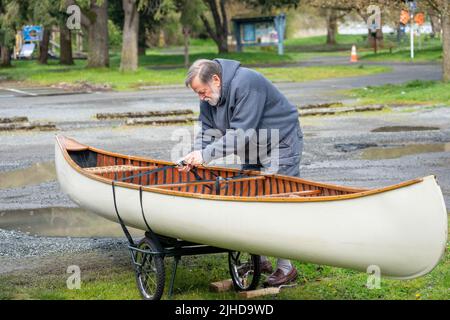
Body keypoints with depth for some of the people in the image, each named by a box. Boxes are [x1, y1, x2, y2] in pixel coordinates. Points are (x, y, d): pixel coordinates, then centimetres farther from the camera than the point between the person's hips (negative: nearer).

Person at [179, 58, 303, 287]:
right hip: (254, 149, 9)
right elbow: (207, 130, 1)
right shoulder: (209, 96, -2)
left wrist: (206, 155, -33)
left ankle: (285, 268, -6)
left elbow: (241, 134, -33)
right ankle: (259, 261, 18)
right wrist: (196, 155, -18)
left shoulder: (246, 84, -31)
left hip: (281, 145, -9)